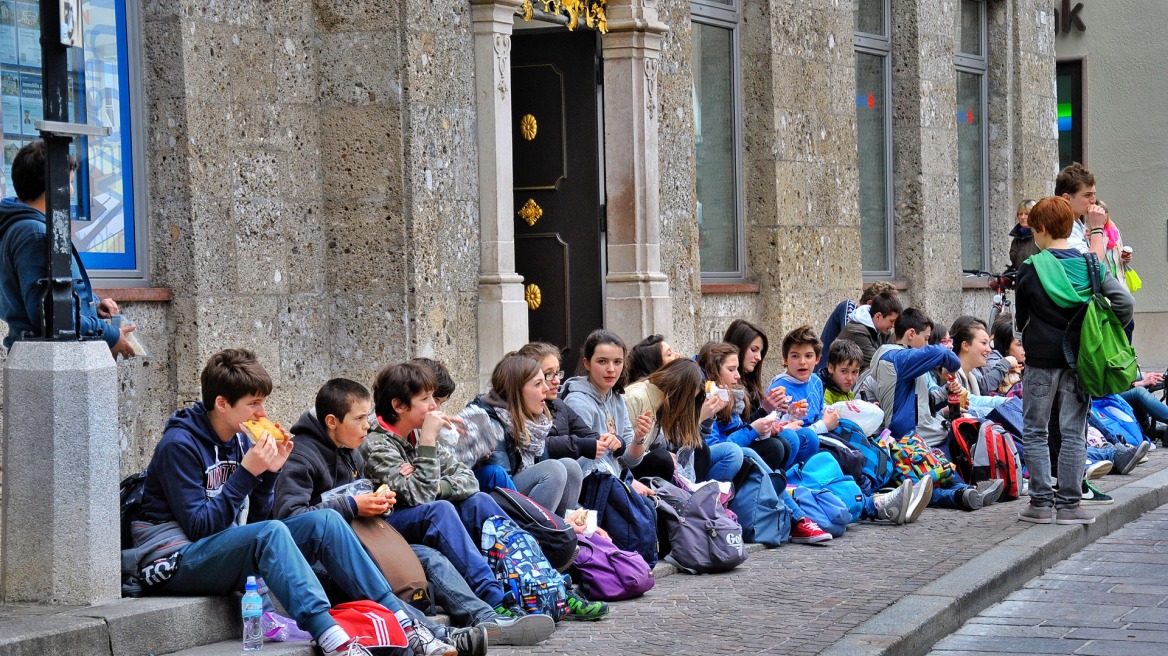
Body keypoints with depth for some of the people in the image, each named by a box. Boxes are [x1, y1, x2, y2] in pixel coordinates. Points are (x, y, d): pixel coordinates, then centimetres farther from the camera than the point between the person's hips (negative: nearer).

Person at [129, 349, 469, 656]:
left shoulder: (239, 440, 9)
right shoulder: (179, 445, -14)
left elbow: (256, 518, 9)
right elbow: (199, 526, -20)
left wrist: (270, 471, -7)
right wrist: (247, 472, -23)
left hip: (231, 549, 8)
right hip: (180, 563, -8)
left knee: (324, 521, -8)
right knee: (270, 532, -35)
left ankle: (404, 623, -15)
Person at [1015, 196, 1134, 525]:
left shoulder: (1031, 269, -8)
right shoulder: (1089, 266, 0)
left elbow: (1020, 318, 2)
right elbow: (1124, 301, -9)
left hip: (1041, 358, -3)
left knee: (1035, 431, 7)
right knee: (1074, 432, 7)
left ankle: (1041, 502, 4)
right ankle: (1069, 503, 6)